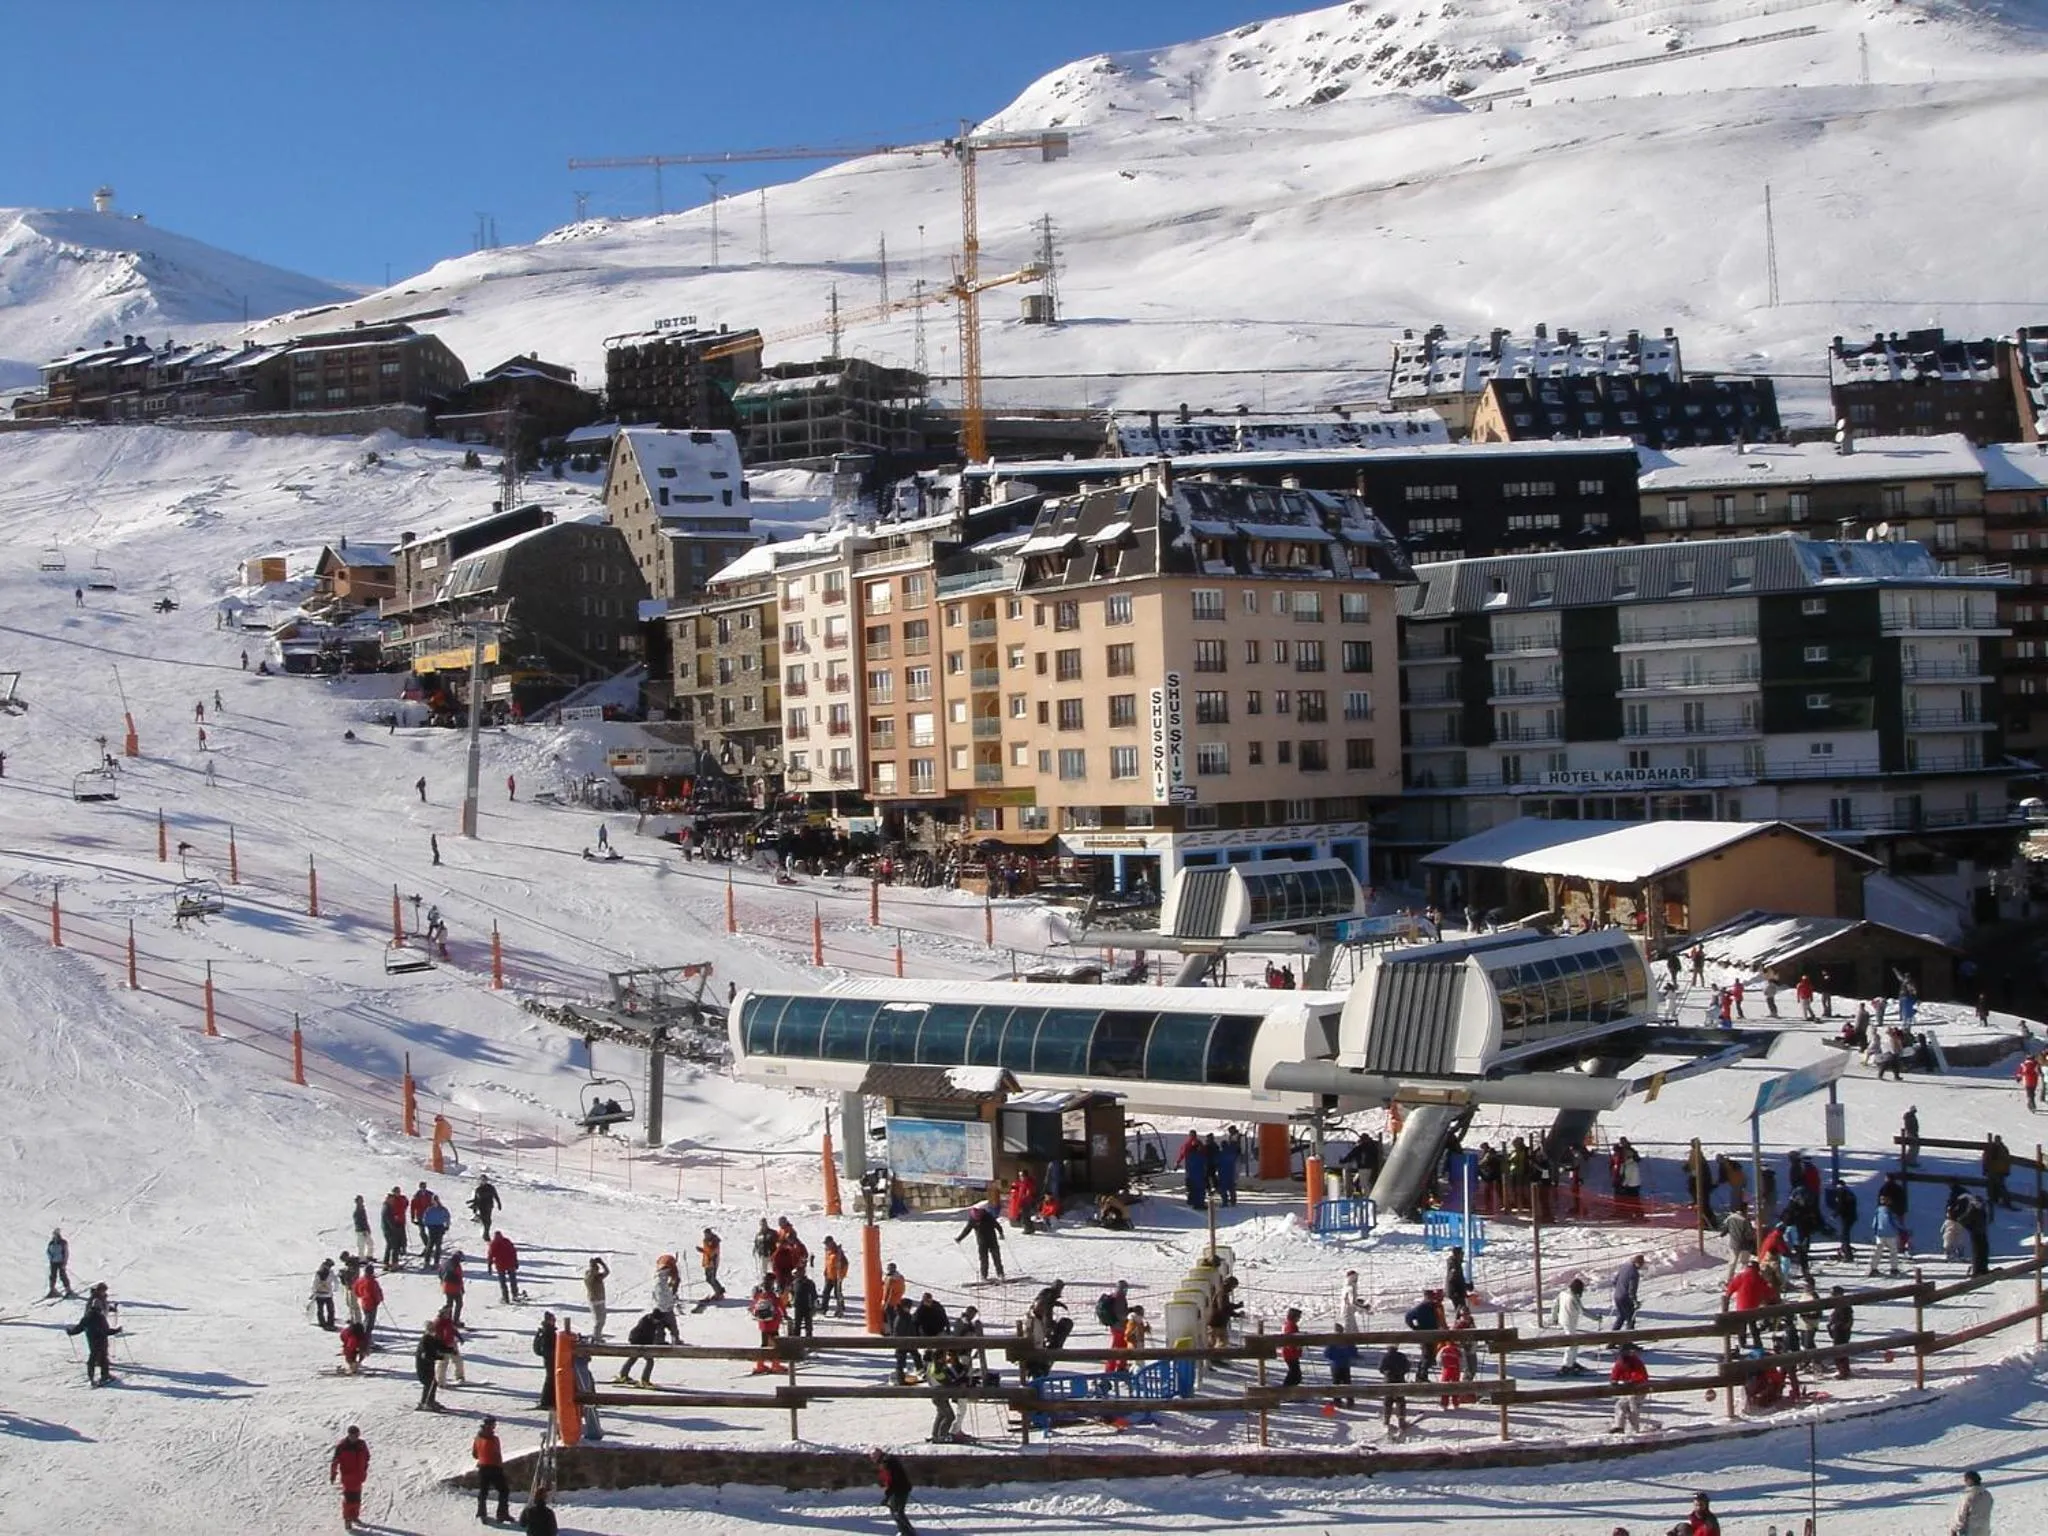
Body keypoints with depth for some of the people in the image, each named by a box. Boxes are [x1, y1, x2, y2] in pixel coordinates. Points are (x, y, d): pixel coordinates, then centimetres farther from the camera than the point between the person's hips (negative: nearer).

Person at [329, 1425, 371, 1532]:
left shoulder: (361, 1445, 1)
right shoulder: (342, 1446, -14)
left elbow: (366, 1458, 15)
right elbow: (334, 1461, -10)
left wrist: (364, 1472, 19)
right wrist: (333, 1474, -10)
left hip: (358, 1477, 5)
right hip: (347, 1477, -5)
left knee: (357, 1498, 14)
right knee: (348, 1498, -8)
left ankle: (355, 1516, 30)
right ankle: (347, 1520, -1)